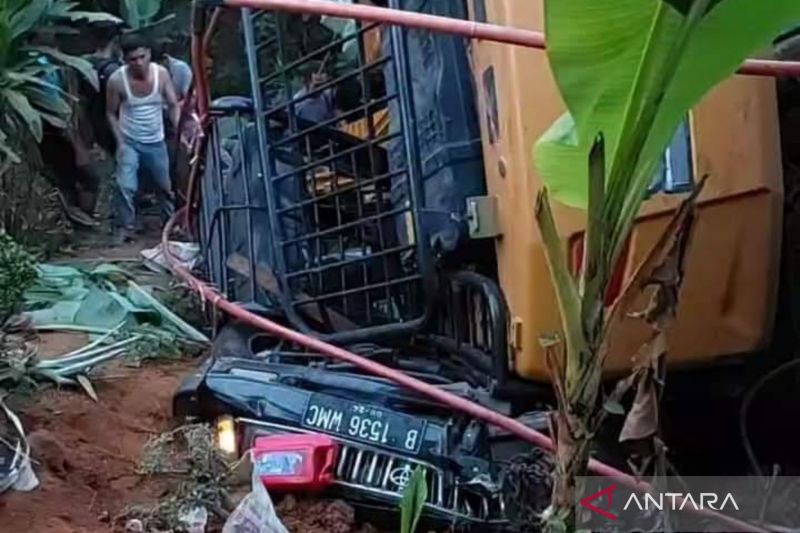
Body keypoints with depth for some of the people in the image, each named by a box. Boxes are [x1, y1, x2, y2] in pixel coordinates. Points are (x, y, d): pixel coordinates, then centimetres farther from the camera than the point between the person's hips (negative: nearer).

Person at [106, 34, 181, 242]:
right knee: (126, 186, -11)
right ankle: (125, 227, 5)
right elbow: (111, 114, -6)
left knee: (165, 186, 15)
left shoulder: (161, 74, -15)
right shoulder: (117, 80, -19)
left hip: (156, 142, 2)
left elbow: (173, 105, -8)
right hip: (129, 142, -2)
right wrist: (120, 142, -12)